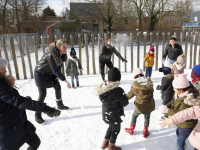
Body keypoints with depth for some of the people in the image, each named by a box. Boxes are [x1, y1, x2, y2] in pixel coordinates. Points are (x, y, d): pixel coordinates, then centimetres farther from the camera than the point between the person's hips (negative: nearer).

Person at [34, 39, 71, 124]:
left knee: (58, 88, 13)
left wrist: (58, 75, -7)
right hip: (41, 74, -8)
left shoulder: (61, 54, -9)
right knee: (42, 94, -9)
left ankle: (60, 105, 36)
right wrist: (65, 80, -40)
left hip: (50, 73, 8)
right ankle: (37, 116, 4)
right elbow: (55, 69, -36)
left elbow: (59, 65, 4)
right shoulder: (50, 55, -34)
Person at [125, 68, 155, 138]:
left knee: (134, 115, 24)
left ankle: (131, 129, 35)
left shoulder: (135, 85, -15)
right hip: (149, 106, 3)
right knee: (147, 117, 26)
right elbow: (152, 92, 7)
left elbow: (130, 95, -6)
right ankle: (145, 132, 34)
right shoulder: (149, 83, -6)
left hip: (140, 105, -2)